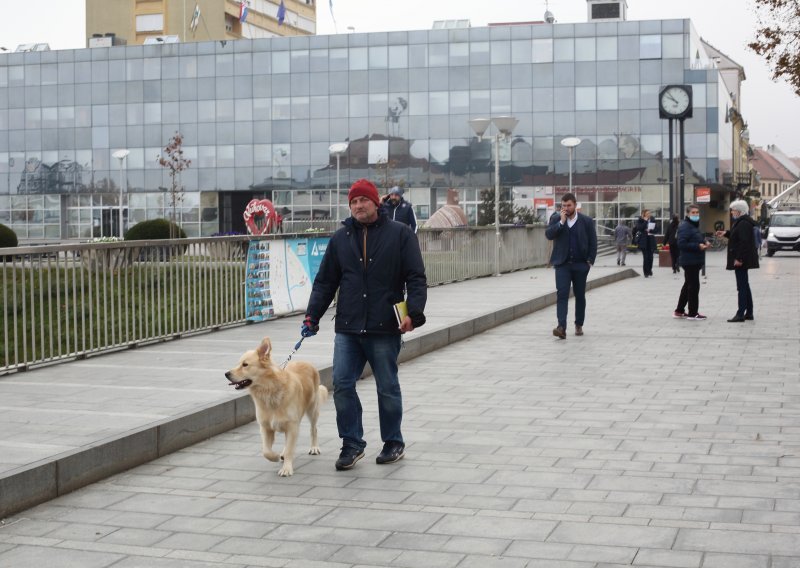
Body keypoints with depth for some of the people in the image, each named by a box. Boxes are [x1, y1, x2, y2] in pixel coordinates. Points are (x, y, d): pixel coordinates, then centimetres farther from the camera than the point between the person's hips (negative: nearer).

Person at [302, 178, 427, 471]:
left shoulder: (400, 234, 0)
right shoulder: (340, 238, 10)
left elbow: (416, 278, -3)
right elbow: (325, 282, 13)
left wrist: (413, 312, -16)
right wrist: (312, 316, 5)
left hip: (385, 329, -3)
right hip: (347, 329, 3)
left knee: (387, 388, 7)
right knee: (342, 384, -3)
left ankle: (393, 443, 23)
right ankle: (352, 443, 10)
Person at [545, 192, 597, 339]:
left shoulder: (587, 221, 2)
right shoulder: (556, 219, 4)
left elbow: (593, 243, 3)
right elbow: (548, 234, -11)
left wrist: (590, 261, -5)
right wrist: (561, 222, -18)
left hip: (580, 265, 1)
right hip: (562, 264, 0)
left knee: (580, 295, 10)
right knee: (562, 294, -13)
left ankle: (579, 325, 25)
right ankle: (562, 327, -22)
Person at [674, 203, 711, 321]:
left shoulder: (695, 225, 17)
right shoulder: (685, 227, -15)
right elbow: (681, 244, -23)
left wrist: (704, 243, 9)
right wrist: (698, 246, -25)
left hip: (694, 261, 11)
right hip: (690, 261, -11)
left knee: (688, 285, 16)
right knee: (694, 286, -6)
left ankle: (679, 311, 25)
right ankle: (692, 314, 0)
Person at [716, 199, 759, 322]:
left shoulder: (743, 224, -19)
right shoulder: (741, 222, 14)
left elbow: (744, 242, -25)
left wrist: (739, 259, -26)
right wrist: (726, 233, 19)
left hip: (741, 260, -11)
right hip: (742, 259, 11)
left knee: (742, 286, -8)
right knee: (745, 286, 15)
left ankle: (740, 314, -7)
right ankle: (749, 313, 21)